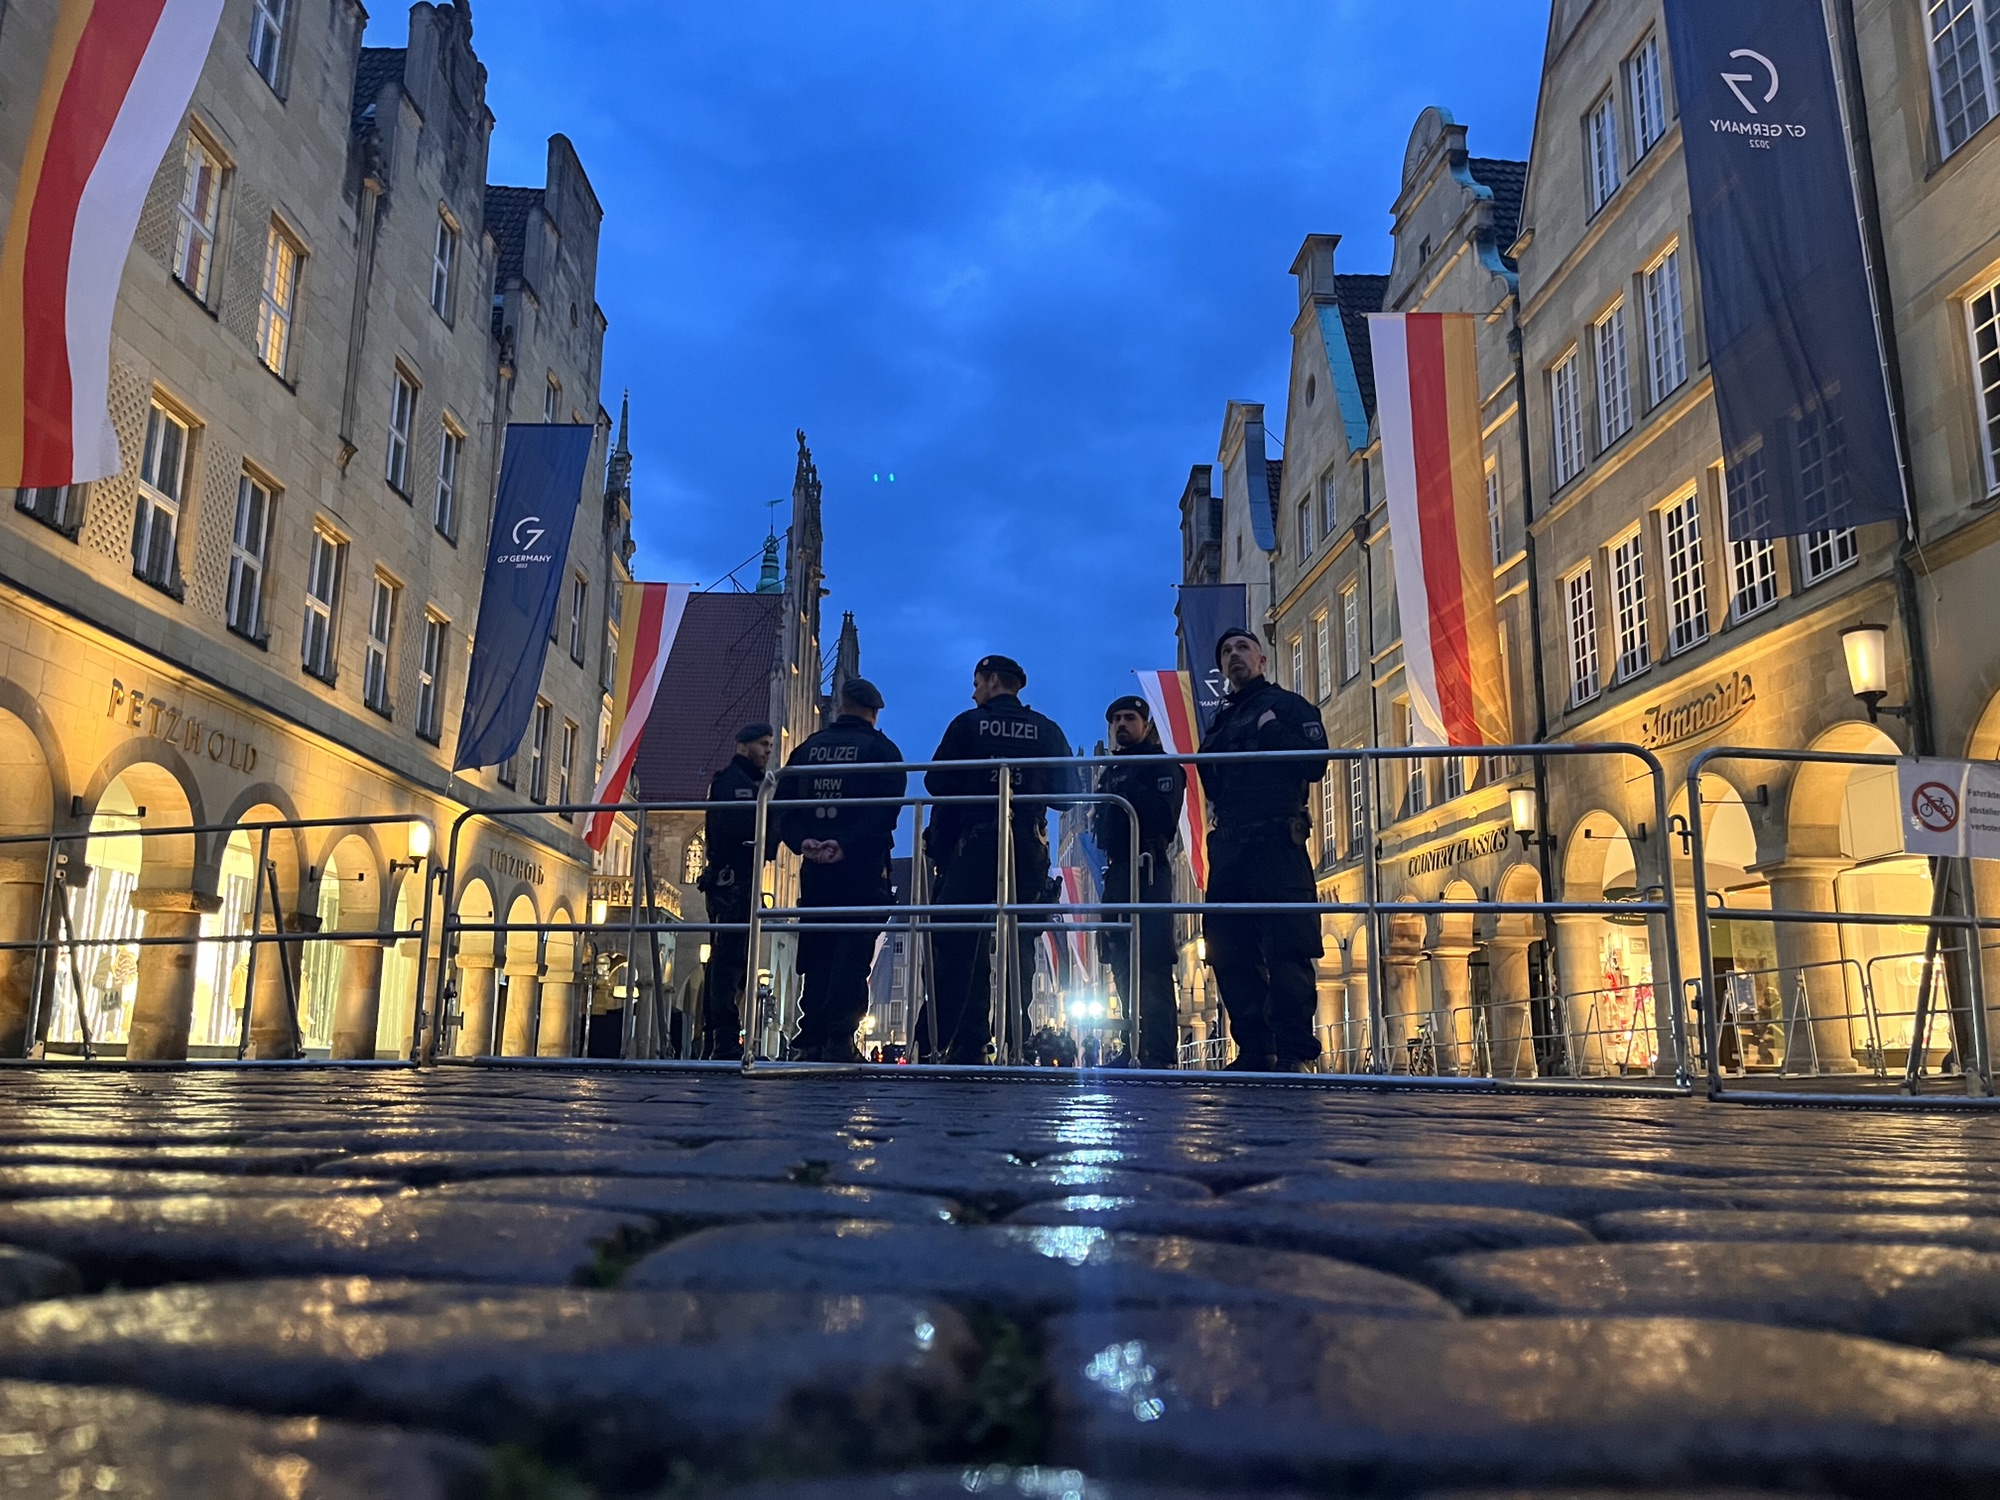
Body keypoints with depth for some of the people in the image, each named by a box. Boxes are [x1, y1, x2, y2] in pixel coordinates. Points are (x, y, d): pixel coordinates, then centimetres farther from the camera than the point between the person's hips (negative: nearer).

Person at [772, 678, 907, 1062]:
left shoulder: (808, 749, 13)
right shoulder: (881, 749, 1)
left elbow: (782, 806, 5)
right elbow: (885, 809, -13)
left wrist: (803, 842, -7)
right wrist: (847, 845, -17)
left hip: (815, 868, 4)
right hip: (863, 868, -4)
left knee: (816, 955, 10)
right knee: (852, 952, -5)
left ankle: (811, 1041, 7)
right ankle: (838, 1040, -12)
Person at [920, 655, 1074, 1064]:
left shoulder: (968, 724, 2)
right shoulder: (1047, 730, 9)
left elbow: (936, 782, 0)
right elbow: (1066, 790, 9)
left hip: (973, 846, -2)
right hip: (1029, 848, 3)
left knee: (956, 944, -1)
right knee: (1019, 945, 7)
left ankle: (937, 1041, -5)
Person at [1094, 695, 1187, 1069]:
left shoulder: (1162, 765, 3)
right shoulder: (1111, 772, 26)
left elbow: (1164, 814, -13)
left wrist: (1126, 793, -10)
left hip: (1147, 872, -8)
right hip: (1116, 872, 8)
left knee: (1151, 965, -14)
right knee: (1124, 964, 6)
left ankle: (1159, 1055, -17)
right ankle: (1140, 1048, 11)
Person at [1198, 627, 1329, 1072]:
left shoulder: (1289, 706, 9)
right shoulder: (1221, 721, 26)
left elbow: (1315, 763, -5)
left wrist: (1271, 731, -8)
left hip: (1276, 845, -6)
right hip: (1228, 847, 7)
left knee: (1286, 950, -11)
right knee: (1229, 954, 2)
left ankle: (1295, 1053, -10)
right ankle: (1255, 1051, 7)